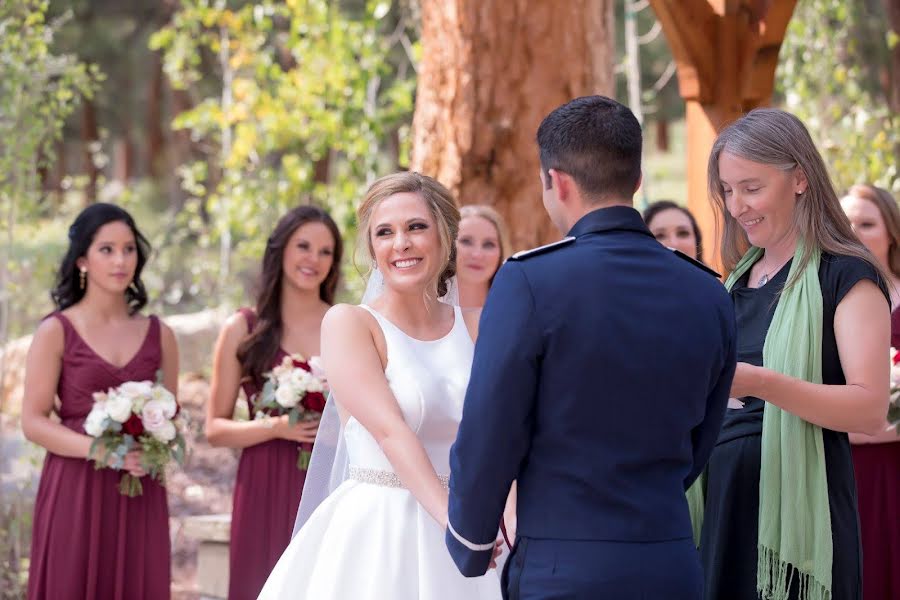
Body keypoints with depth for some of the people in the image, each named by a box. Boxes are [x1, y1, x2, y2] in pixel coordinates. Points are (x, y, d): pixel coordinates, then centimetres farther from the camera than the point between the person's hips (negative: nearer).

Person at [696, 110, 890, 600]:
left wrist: (762, 383, -28)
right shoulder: (738, 282, 15)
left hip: (797, 504, -6)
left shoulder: (846, 277, -6)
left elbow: (871, 411, -17)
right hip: (722, 503, 6)